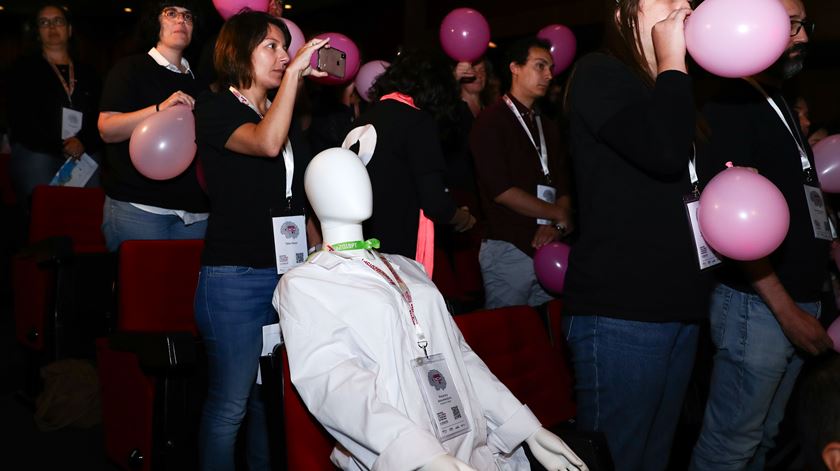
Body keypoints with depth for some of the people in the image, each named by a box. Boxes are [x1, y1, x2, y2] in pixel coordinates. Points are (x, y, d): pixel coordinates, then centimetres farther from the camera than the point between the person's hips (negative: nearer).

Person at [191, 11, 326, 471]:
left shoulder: (286, 117, 17)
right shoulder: (214, 108, -3)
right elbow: (266, 144, -23)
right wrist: (294, 73, -17)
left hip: (290, 273, 6)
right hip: (235, 278, -6)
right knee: (230, 404, -1)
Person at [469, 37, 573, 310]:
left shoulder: (548, 127, 19)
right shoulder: (491, 121, -5)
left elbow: (563, 187, 13)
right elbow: (500, 190, -13)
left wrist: (556, 226, -8)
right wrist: (558, 214, -5)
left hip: (546, 247, 7)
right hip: (507, 249, -6)